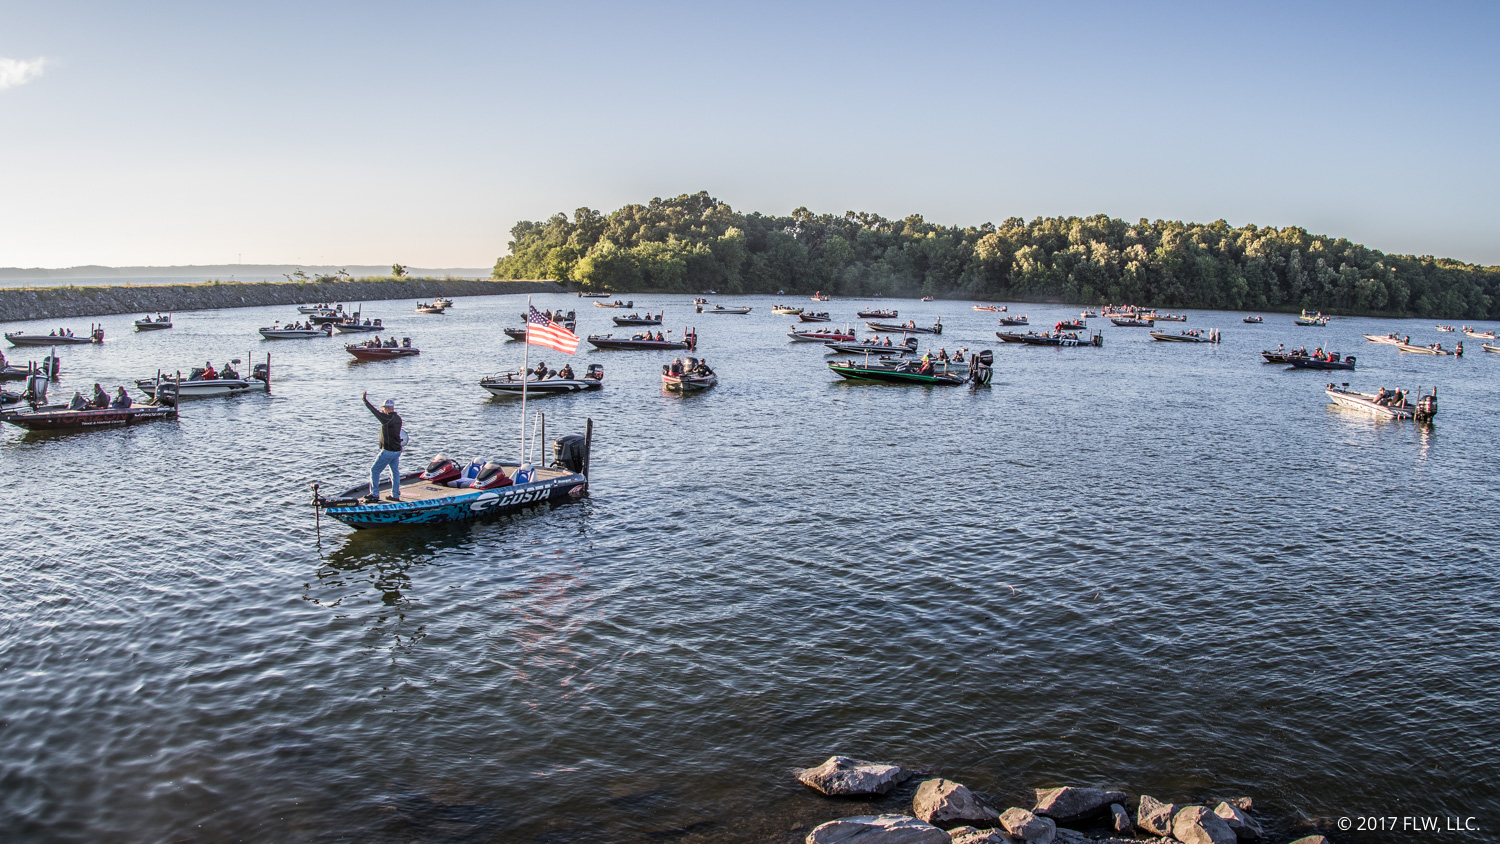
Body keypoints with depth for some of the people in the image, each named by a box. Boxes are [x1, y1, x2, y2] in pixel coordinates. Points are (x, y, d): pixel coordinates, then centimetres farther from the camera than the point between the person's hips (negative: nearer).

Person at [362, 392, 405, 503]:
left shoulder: (388, 418, -19)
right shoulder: (398, 418, 6)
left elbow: (375, 412, -17)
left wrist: (365, 400, -8)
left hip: (388, 451, -8)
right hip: (397, 450, 8)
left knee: (374, 470, 3)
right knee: (395, 471, 14)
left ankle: (375, 494, 3)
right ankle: (395, 495, 18)